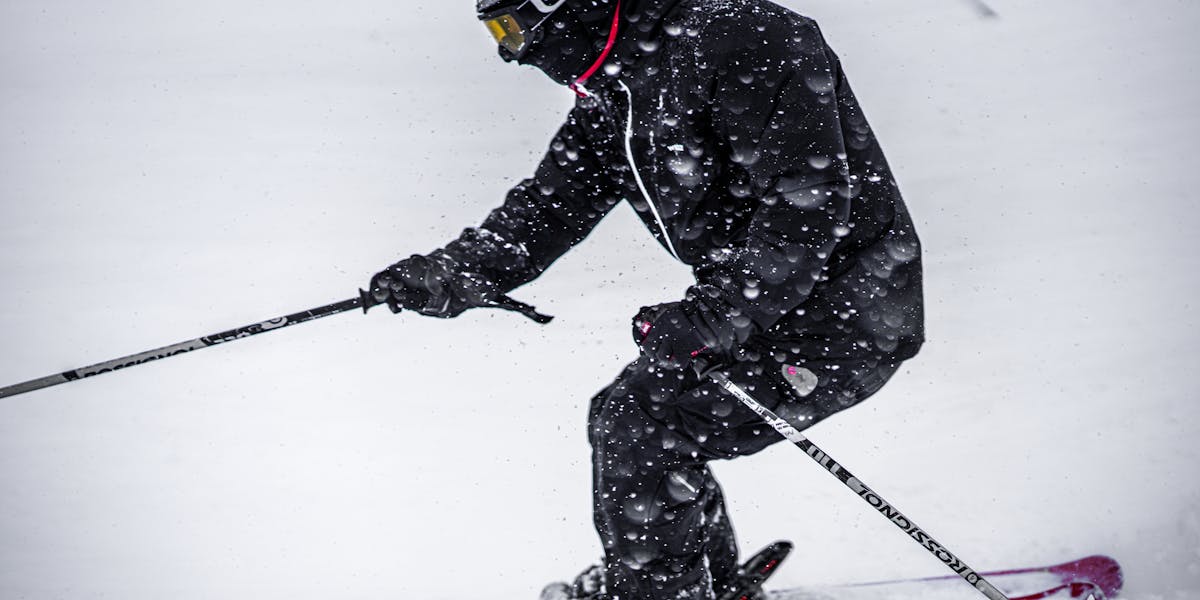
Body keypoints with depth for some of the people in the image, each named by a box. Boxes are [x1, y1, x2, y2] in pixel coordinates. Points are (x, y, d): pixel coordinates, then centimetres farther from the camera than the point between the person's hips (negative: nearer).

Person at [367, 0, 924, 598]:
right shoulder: (610, 97, 7)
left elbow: (811, 197, -27)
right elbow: (554, 202, 7)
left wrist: (712, 316, -31)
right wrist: (453, 272, -9)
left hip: (841, 306, -9)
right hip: (753, 311, 9)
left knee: (641, 430, -15)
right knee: (619, 418, 13)